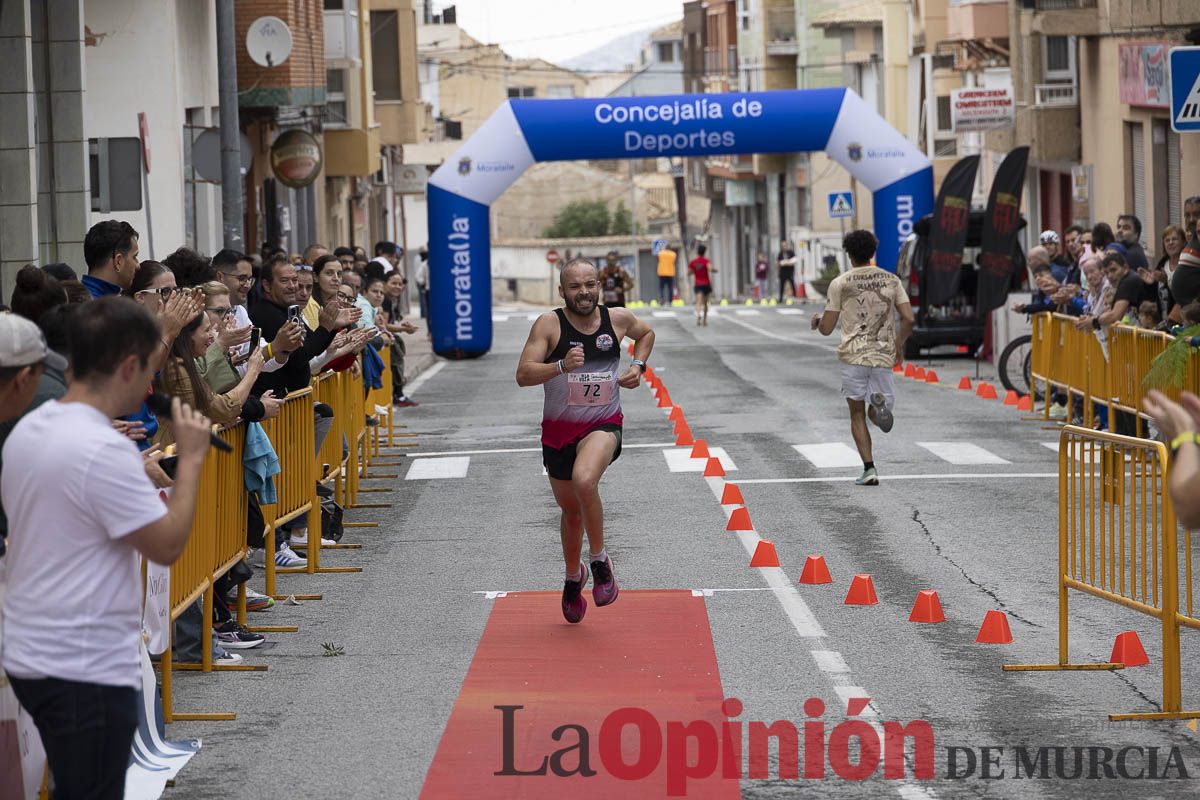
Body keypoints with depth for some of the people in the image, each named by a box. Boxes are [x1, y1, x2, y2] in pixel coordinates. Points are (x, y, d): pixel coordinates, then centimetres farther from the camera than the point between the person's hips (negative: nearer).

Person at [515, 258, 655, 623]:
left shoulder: (618, 319, -3)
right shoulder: (549, 324, -12)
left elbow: (646, 334, 21)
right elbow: (523, 375, -20)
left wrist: (638, 366, 4)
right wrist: (561, 366, -35)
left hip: (603, 425, -1)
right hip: (559, 428, 1)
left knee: (584, 481, -32)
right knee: (570, 509, 16)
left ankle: (599, 560, -13)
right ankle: (573, 576, 44)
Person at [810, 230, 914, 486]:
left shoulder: (840, 283, 0)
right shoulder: (891, 280, 6)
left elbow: (827, 329, 2)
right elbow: (908, 319, -1)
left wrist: (817, 320, 25)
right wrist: (898, 345, 18)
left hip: (853, 356, -1)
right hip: (884, 356, 1)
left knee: (857, 414, 8)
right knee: (884, 410, 14)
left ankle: (869, 469, -7)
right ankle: (880, 401, -24)